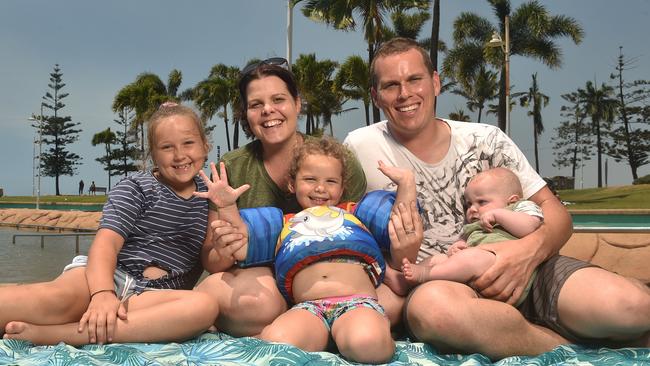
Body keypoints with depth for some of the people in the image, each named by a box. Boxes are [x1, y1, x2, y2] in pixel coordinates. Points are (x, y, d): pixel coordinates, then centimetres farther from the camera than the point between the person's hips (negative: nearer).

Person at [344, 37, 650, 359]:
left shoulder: (486, 140, 7)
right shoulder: (362, 148, 2)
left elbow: (555, 212, 6)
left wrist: (531, 248, -17)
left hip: (523, 273, 1)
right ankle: (579, 345, -17)